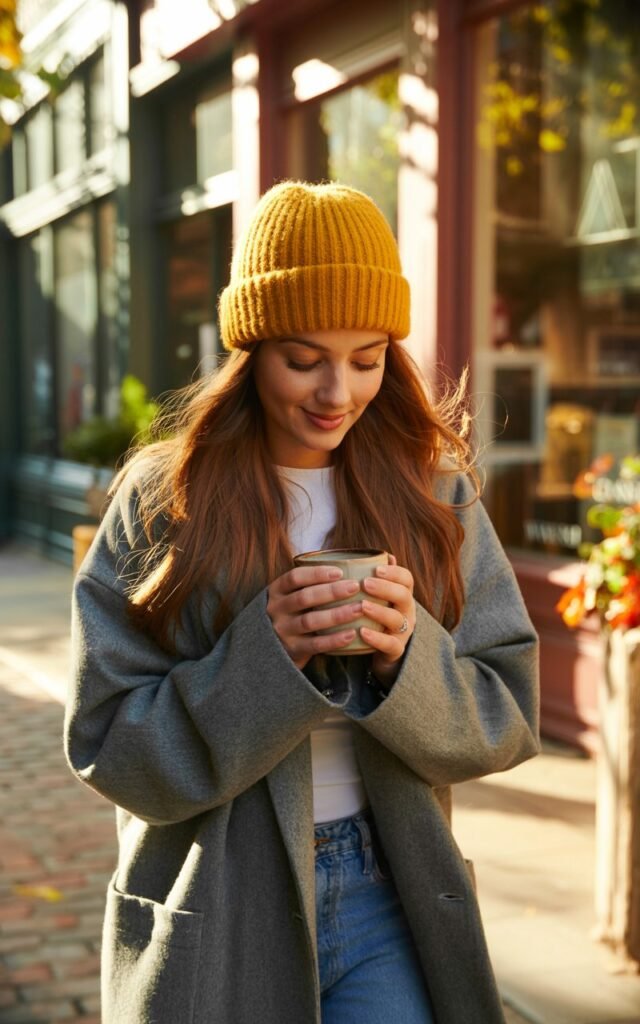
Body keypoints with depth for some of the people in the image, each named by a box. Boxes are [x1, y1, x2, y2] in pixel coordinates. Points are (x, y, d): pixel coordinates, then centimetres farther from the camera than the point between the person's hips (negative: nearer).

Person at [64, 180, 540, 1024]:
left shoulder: (433, 493, 0)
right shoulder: (163, 501, -7)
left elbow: (508, 723, -1)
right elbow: (107, 745, -9)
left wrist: (409, 654, -20)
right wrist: (267, 653, -23)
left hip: (386, 897, 2)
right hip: (214, 918, -1)